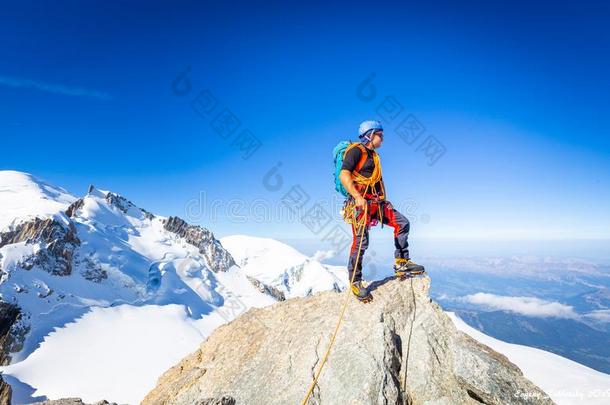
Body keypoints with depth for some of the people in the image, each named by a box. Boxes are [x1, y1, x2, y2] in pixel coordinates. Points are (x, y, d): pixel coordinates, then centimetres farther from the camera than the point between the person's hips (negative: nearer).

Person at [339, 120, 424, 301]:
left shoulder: (373, 155, 23)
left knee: (402, 223, 2)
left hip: (376, 202, 9)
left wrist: (382, 203, 23)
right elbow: (343, 175, -17)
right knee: (360, 242, -10)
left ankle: (401, 262, 9)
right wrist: (358, 197, -26)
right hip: (361, 201, -9)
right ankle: (355, 282, 1)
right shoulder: (356, 150, -5)